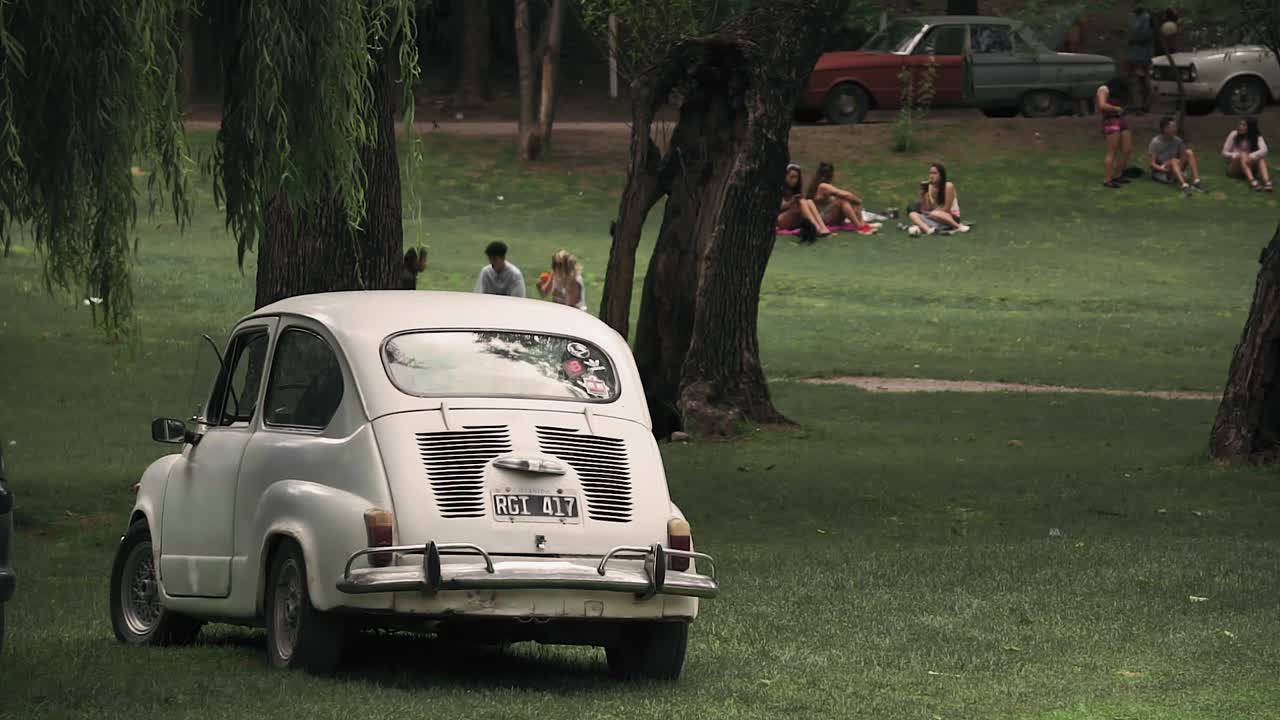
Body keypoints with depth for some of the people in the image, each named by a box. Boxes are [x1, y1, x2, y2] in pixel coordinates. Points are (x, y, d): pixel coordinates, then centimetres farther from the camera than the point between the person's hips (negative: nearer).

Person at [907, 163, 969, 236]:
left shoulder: (948, 187, -12)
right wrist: (923, 194, -13)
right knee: (913, 215, -15)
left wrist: (929, 212, -9)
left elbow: (946, 209, -14)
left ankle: (958, 226, -21)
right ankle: (927, 229, -44)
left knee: (935, 214, -37)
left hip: (951, 217, -5)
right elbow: (925, 209, -2)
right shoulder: (929, 188, 2)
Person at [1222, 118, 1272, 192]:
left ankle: (1267, 182, -50)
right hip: (1234, 168, -1)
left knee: (1261, 158, -26)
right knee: (1243, 154, -30)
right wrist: (1237, 155, -23)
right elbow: (1224, 152, -4)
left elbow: (1264, 150, -24)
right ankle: (1252, 181, -52)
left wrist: (1250, 157, -41)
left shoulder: (1257, 137, -5)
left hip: (1249, 168, 1)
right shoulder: (1234, 134, -4)